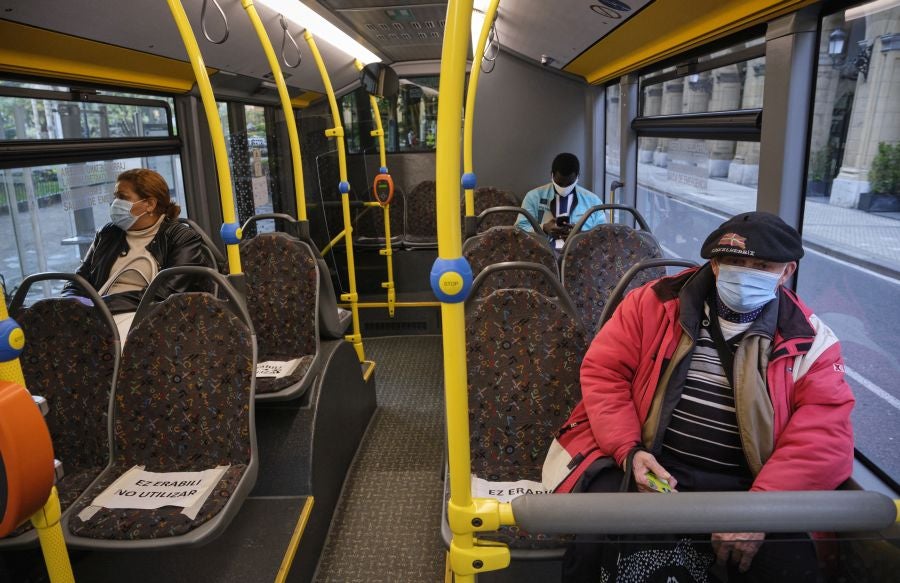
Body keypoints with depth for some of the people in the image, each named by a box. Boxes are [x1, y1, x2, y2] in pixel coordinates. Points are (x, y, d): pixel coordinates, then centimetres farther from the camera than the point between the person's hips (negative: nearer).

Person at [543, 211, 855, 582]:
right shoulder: (655, 302, 3)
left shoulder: (809, 341, 3)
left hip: (740, 487, 1)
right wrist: (628, 450, -12)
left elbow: (824, 436, -5)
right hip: (645, 467, -1)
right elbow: (603, 372, 2)